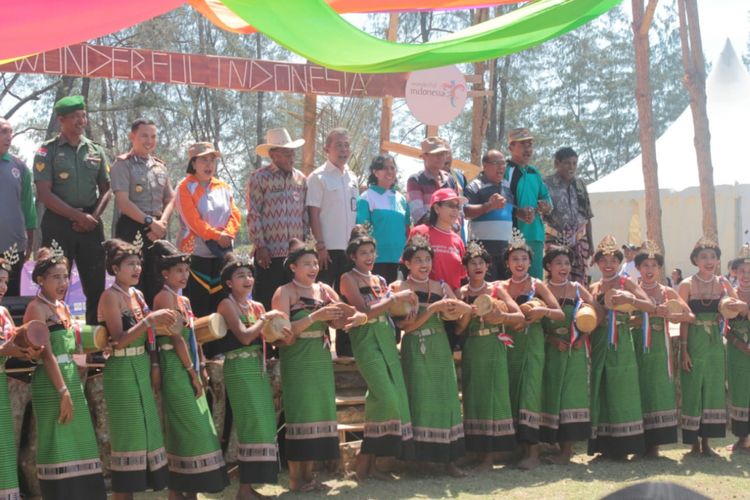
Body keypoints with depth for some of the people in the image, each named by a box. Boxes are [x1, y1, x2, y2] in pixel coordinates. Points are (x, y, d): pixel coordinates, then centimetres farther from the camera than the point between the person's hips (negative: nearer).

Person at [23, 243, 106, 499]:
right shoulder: (37, 309, -9)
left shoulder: (63, 308, 16)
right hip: (50, 383, -9)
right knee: (58, 447, -7)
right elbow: (47, 354, -16)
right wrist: (63, 392, -20)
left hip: (71, 379, 9)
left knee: (77, 444, 10)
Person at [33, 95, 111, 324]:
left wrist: (94, 216, -5)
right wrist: (78, 216, -13)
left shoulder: (96, 151, 11)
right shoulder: (47, 151, -1)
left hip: (91, 224, 4)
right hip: (58, 222, -4)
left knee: (96, 286, 5)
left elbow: (105, 190, 14)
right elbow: (44, 194, -8)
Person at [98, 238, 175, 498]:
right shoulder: (111, 296, -11)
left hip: (142, 369, 8)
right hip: (122, 372, -8)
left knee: (144, 429, 9)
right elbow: (120, 340, -20)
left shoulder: (138, 295, 12)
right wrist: (150, 319, -27)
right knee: (128, 432, -6)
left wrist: (155, 366, 3)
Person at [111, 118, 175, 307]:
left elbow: (170, 198, 15)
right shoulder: (123, 164, -2)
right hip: (132, 227, -6)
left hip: (157, 230, 6)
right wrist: (150, 222, -14)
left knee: (156, 284, 6)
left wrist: (162, 222, -4)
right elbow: (123, 202, -11)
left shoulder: (160, 166, 17)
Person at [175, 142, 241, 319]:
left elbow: (235, 214, 7)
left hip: (222, 253, 5)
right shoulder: (186, 188, -2)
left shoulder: (223, 187, 14)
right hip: (196, 252, -5)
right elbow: (193, 220, -12)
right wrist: (217, 235, -17)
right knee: (197, 308, -4)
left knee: (221, 302, 6)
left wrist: (227, 234, -11)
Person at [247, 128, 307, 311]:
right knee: (266, 302, -2)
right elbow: (253, 215, -7)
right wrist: (260, 246, -11)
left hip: (296, 253, 5)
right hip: (269, 253, -5)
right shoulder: (259, 177, -3)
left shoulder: (300, 179, 13)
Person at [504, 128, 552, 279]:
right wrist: (517, 212, -24)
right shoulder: (505, 171, -4)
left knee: (535, 277, 9)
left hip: (535, 235, 7)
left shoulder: (534, 173, 19)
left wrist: (546, 207, 2)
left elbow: (546, 197, 25)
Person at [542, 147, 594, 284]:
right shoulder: (547, 184, -3)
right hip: (556, 240, -4)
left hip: (579, 240, 4)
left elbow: (588, 216, 15)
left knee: (580, 281, 1)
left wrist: (590, 243, 14)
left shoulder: (580, 184, 12)